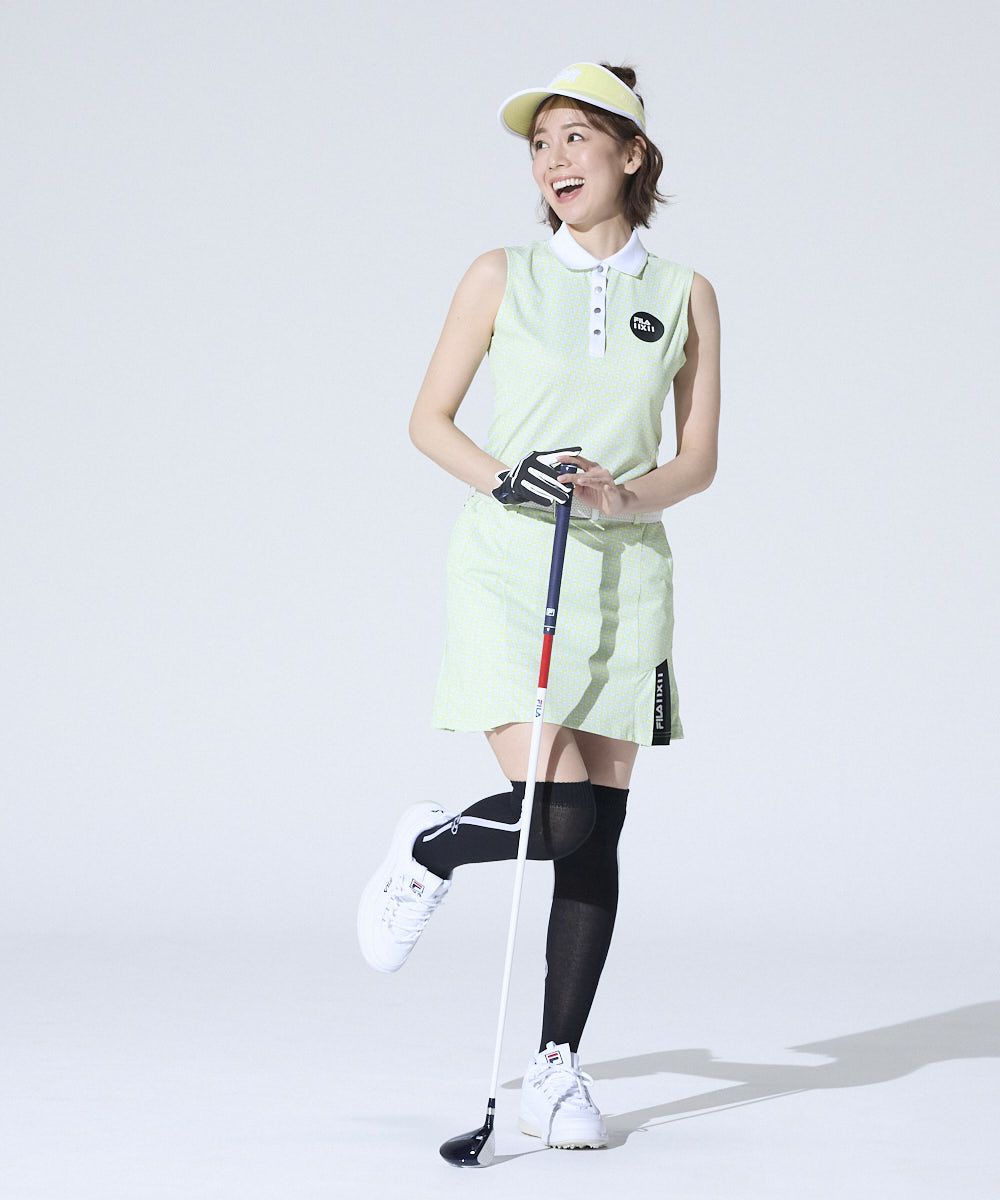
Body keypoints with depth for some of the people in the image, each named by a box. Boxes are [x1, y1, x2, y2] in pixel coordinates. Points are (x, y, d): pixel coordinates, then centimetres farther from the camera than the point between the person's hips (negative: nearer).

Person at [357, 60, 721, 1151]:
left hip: (624, 574, 2)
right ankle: (428, 850, 16)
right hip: (505, 569, -2)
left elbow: (699, 459, 7)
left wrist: (623, 496, -13)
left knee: (597, 835, 0)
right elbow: (429, 419, 6)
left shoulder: (686, 295, 8)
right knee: (557, 820, -16)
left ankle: (556, 1070, 9)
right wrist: (503, 479, -13)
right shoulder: (501, 279, 4)